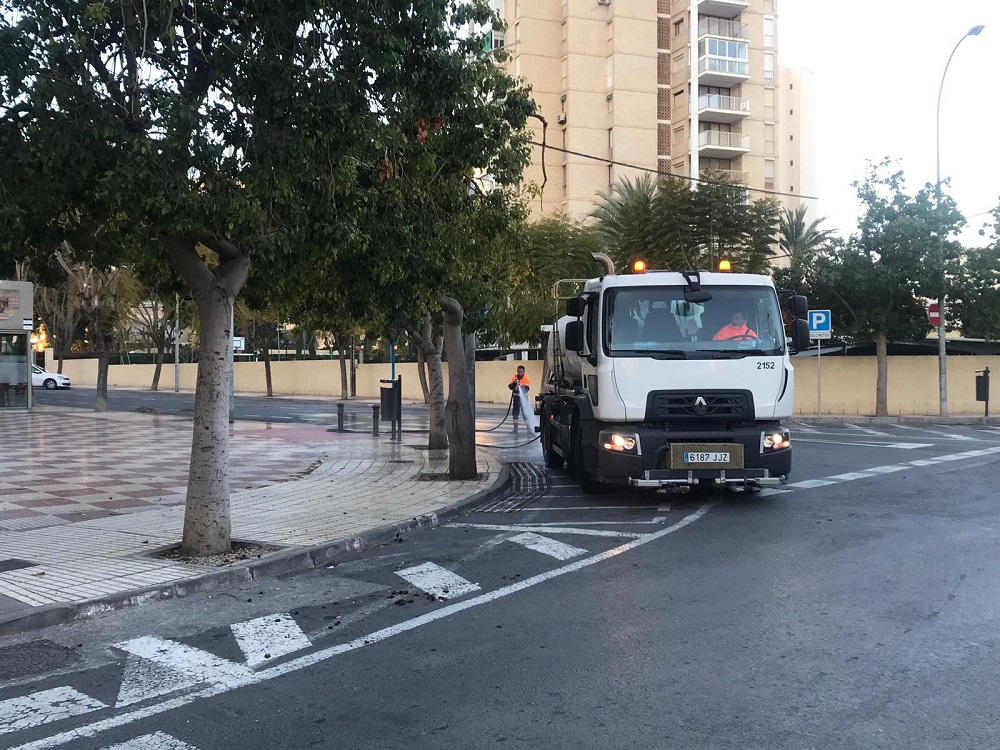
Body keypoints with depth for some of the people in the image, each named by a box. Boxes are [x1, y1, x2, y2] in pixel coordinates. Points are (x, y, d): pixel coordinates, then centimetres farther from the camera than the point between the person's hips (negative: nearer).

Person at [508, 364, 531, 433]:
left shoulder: (526, 379, -7)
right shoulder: (514, 378, 5)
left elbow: (526, 389, -15)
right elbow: (510, 387, -3)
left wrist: (520, 386, -31)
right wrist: (514, 383, -22)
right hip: (516, 397, 4)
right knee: (515, 413, 7)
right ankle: (515, 428, 15)